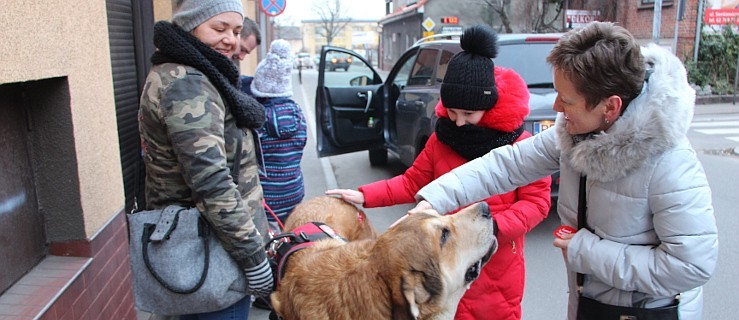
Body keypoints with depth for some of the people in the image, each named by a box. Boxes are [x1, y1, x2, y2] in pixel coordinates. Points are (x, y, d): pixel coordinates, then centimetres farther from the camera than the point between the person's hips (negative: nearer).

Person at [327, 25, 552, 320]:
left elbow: (537, 201, -10)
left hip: (498, 263, -3)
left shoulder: (520, 145, -13)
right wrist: (365, 196, -5)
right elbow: (413, 182, 5)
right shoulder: (441, 139, -2)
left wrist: (495, 225, -25)